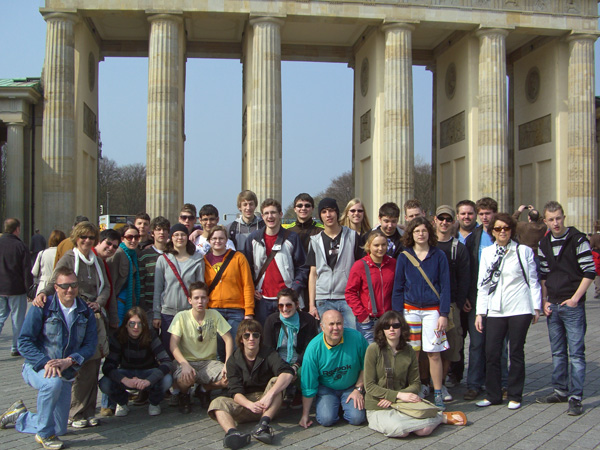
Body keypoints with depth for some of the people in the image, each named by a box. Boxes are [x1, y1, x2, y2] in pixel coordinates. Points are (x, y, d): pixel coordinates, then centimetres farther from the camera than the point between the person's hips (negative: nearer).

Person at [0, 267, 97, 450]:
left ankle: (19, 415, 36)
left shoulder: (85, 312, 1)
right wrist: (45, 363, -29)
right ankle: (44, 434, -17)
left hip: (66, 372, 5)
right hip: (36, 368, -5)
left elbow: (90, 345, -4)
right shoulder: (41, 308, -10)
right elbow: (24, 342, -14)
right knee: (53, 382, -41)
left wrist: (69, 361, -22)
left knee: (59, 428, 6)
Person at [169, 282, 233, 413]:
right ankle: (184, 395, 4)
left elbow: (228, 339, 0)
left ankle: (203, 389, 10)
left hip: (209, 362, 3)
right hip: (188, 361, -3)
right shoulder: (181, 317, -6)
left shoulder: (214, 315, 0)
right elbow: (173, 345, -13)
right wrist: (185, 365, -30)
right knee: (186, 379, -37)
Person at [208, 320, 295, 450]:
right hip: (244, 404, 1)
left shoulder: (269, 354, -1)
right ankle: (233, 433, -53)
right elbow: (235, 391, -9)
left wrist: (269, 395, -36)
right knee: (218, 402, -24)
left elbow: (288, 373, -21)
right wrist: (250, 404, -31)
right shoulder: (233, 361, 3)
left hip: (267, 406, -1)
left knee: (276, 381, -26)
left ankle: (264, 423, -43)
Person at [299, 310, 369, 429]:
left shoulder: (356, 338, -18)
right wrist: (305, 415, -7)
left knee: (357, 418, -19)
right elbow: (308, 386, -11)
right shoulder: (313, 348, -19)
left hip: (351, 387, 1)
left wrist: (358, 389, -6)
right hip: (326, 388, -1)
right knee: (326, 419, -22)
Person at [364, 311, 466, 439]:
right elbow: (369, 386, -9)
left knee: (425, 429, -28)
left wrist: (393, 398, -11)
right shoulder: (374, 349, -9)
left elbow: (415, 383, 6)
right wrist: (398, 395, -19)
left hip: (401, 404, 2)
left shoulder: (408, 351, 3)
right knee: (398, 429, -33)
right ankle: (443, 417, -8)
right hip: (377, 408, -2)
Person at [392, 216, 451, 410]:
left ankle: (438, 394, 9)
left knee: (434, 354, -2)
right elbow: (398, 288, 6)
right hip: (410, 310, 1)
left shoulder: (438, 256, 2)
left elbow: (445, 286, 2)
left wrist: (444, 314, -5)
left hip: (432, 310, -1)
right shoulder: (404, 257, 4)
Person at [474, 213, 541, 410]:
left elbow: (533, 280, 5)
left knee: (516, 353, 5)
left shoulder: (524, 251, 2)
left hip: (519, 310, -2)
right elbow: (483, 284, 9)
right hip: (495, 310, 2)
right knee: (491, 353, 0)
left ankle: (515, 395, 17)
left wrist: (536, 307, 1)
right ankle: (493, 395, 14)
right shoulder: (487, 253, 8)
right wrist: (479, 313, 5)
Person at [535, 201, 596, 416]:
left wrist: (575, 298, -13)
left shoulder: (577, 240, -8)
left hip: (572, 305, -5)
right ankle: (560, 391, 23)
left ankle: (575, 397, 1)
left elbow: (589, 272, -9)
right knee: (557, 352, 13)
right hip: (552, 306, 5)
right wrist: (544, 301, 5)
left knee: (576, 352, -3)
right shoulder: (544, 244, 9)